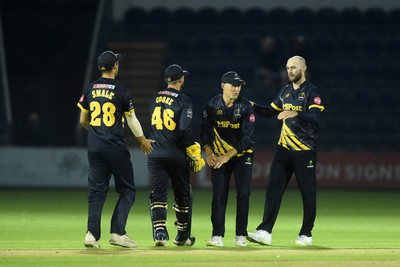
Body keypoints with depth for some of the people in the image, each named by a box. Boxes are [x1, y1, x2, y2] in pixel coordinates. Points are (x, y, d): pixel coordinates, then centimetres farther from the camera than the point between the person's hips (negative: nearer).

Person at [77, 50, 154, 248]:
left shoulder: (90, 89, 6)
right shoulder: (120, 90, -7)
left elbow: (83, 121, 11)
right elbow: (131, 120, 0)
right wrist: (143, 140, 16)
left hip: (94, 147, 5)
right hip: (115, 147, -5)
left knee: (96, 190, 8)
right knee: (127, 190, 5)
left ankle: (92, 233, -3)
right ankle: (117, 233, -4)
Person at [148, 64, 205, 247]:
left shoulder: (155, 99, 11)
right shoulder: (183, 101, -8)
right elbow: (185, 130, -17)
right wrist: (195, 155, -10)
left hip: (155, 154, 3)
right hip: (176, 155, -3)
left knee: (158, 194, 0)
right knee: (183, 195, 13)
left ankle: (159, 232, -18)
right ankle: (183, 236, 22)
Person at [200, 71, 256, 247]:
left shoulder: (245, 107, -13)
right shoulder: (212, 105, -6)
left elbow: (247, 137, -16)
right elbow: (205, 131, 0)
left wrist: (228, 156, -22)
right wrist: (209, 153, -15)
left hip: (242, 155, -1)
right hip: (219, 156, 1)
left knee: (243, 194, -6)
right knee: (219, 195, -5)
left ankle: (241, 236, 2)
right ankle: (217, 236, -4)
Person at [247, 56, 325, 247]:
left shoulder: (312, 92, -7)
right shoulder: (285, 91, 15)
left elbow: (315, 116, -21)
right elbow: (270, 112, 20)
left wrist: (295, 114, -38)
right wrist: (253, 107, 3)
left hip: (305, 151, -6)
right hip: (284, 148, 6)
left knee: (308, 192, 2)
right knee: (274, 188, -4)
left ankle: (306, 235, 11)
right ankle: (265, 232, -9)